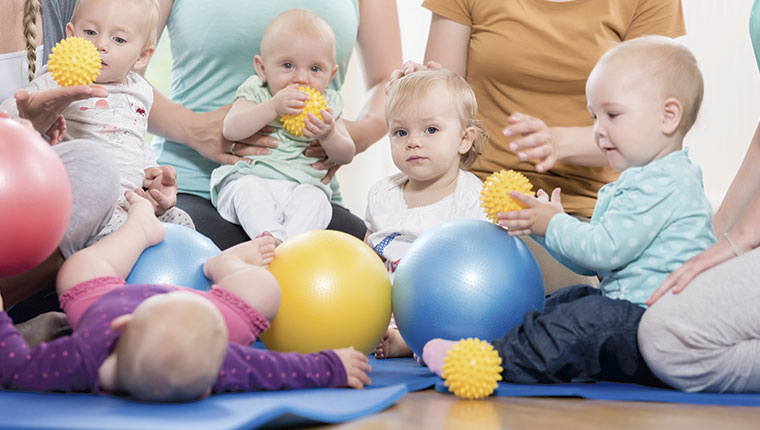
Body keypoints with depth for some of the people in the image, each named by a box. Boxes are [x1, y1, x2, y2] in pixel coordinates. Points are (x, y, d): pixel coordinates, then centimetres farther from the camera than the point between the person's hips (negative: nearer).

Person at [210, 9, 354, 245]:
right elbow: (231, 130, -14)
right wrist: (273, 107, -23)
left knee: (315, 200, -29)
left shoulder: (327, 105, 12)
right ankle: (272, 237, -48)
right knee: (248, 190, -34)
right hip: (248, 177, -2)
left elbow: (346, 156, 7)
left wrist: (328, 135, -16)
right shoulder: (256, 94, 4)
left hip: (300, 187, 2)